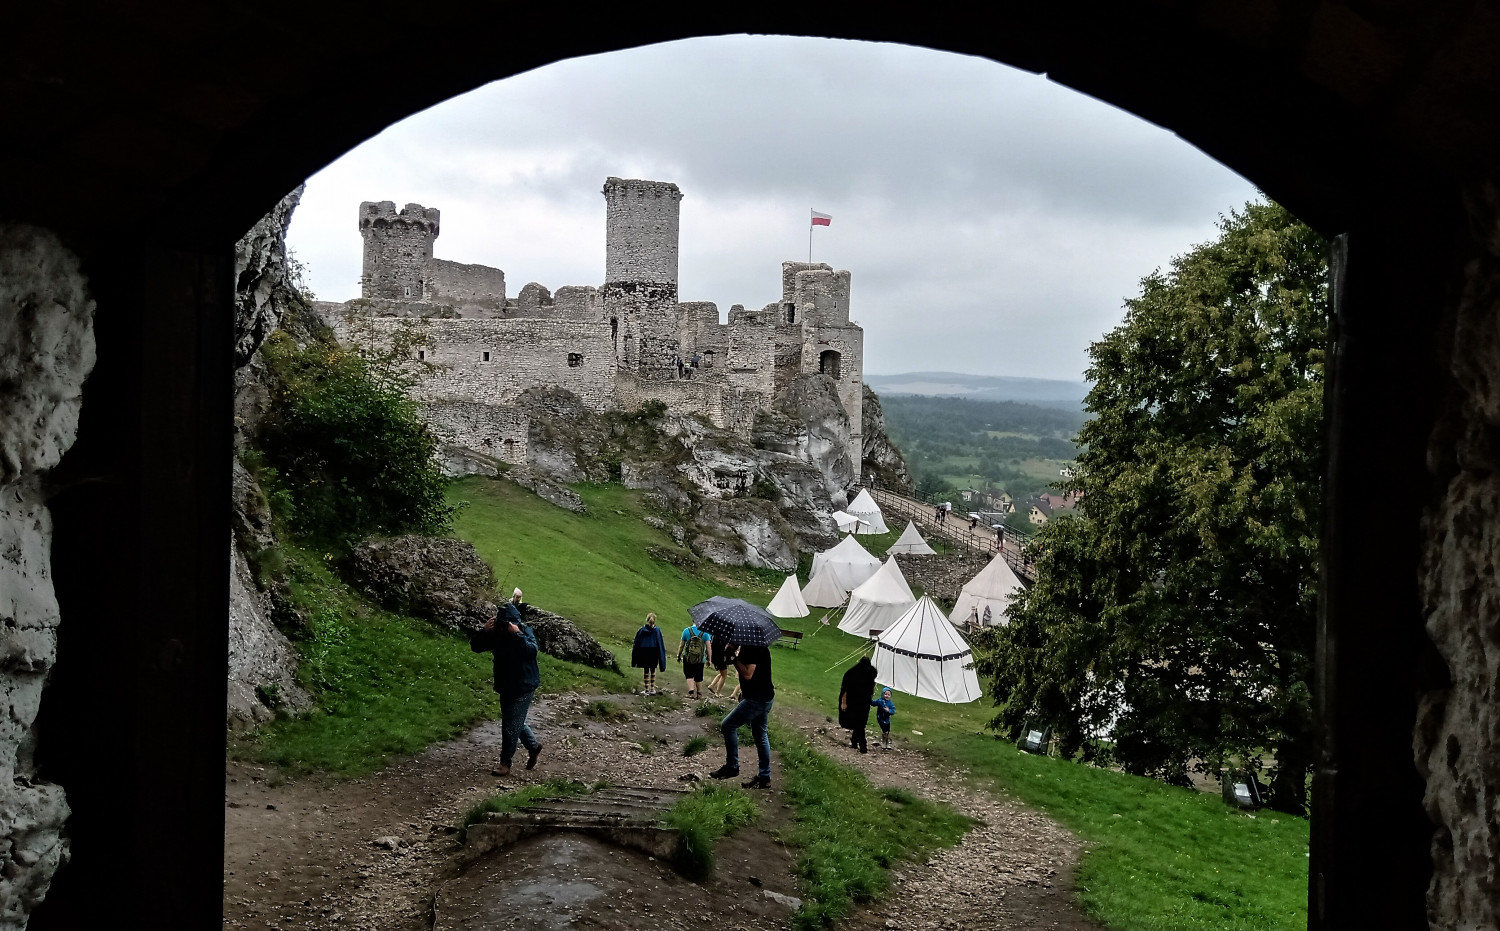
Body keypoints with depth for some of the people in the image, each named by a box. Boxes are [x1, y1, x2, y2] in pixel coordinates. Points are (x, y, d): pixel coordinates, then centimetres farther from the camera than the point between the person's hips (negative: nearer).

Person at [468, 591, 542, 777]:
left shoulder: (525, 632, -19)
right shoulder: (497, 633, -3)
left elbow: (532, 651, -36)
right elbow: (475, 646, -5)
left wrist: (517, 634, -39)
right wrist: (485, 631, -20)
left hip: (524, 686, -7)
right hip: (506, 684, 7)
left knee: (511, 724, -2)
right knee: (514, 721, 19)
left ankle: (505, 763, 9)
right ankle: (534, 746, 41)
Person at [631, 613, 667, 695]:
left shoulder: (642, 629, -4)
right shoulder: (657, 630, -5)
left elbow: (636, 642, 0)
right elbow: (660, 643, -5)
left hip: (644, 652, 0)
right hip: (654, 653, 0)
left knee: (646, 670, 7)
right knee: (653, 670, 14)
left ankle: (646, 689, 7)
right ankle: (652, 688, 14)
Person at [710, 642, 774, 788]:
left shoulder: (752, 647, -22)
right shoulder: (759, 645, 10)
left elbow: (747, 674, -26)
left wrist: (735, 657, -20)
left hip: (756, 698, -11)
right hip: (765, 696, 11)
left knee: (727, 725, -3)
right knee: (760, 734, 15)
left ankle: (732, 766, 6)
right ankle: (764, 778, 20)